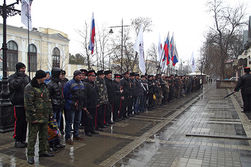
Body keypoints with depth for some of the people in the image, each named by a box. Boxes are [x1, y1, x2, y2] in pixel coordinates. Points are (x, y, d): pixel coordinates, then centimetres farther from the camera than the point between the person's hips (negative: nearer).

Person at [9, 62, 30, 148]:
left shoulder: (26, 77, 14)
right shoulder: (12, 77, -2)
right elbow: (14, 85, -23)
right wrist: (20, 77, -19)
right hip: (18, 103, -5)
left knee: (25, 122, 10)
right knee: (19, 122, -4)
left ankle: (23, 139, 21)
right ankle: (17, 140, 8)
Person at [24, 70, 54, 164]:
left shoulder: (44, 86, 14)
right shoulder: (29, 88, -11)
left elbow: (48, 100, 19)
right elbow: (28, 103, -15)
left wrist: (50, 112, 16)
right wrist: (33, 115, -18)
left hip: (45, 116, 8)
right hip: (35, 117, -8)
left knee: (44, 135, 15)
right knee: (32, 136, 0)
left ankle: (43, 151, 28)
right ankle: (30, 155, 10)